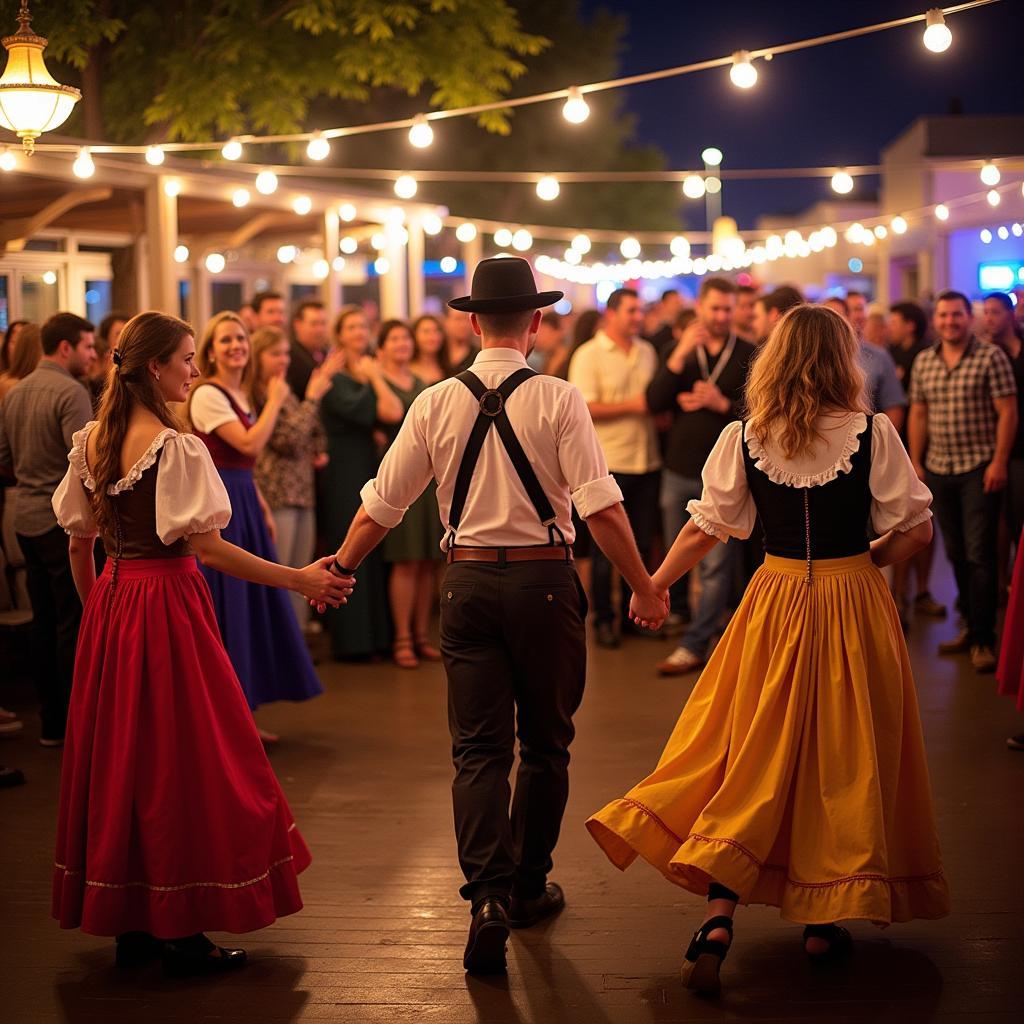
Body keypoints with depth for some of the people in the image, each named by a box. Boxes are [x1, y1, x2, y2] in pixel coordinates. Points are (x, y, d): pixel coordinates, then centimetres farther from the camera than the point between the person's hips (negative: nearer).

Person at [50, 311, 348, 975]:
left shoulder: (91, 442, 7)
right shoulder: (175, 446, -16)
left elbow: (78, 543, 12)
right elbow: (207, 547, -20)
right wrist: (299, 580, -16)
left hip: (111, 609, 8)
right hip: (167, 603, -8)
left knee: (118, 757, 13)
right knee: (179, 759, 1)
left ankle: (127, 921, 22)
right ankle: (179, 928, 7)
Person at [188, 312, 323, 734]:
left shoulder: (242, 395, 16)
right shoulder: (207, 394, -12)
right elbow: (251, 444, -22)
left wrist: (262, 507, 15)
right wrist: (275, 400, -11)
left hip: (244, 507, 9)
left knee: (252, 603, 11)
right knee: (225, 609, -5)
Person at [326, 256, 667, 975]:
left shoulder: (436, 403, 0)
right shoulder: (558, 399, -8)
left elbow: (380, 506, 5)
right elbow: (602, 508, -13)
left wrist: (342, 569, 19)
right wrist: (644, 586, -3)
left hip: (468, 581, 2)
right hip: (544, 579, -2)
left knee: (480, 748, 4)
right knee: (546, 742, 15)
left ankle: (489, 896, -12)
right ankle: (528, 886, 26)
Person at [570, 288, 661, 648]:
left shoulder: (647, 352, 11)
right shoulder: (589, 355, -7)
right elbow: (584, 409, -14)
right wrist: (632, 405, -16)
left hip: (647, 460, 5)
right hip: (608, 462, -5)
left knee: (641, 543, 11)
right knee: (607, 546, 2)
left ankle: (632, 614, 22)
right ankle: (603, 618, 13)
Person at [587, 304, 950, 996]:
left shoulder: (744, 439, -4)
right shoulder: (873, 434, -9)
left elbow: (706, 528, 1)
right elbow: (917, 528, -7)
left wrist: (654, 586, 14)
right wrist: (867, 562, 10)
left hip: (775, 605, 2)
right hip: (854, 602, -2)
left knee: (756, 755, 10)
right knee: (844, 762, 10)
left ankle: (719, 912, -3)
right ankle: (827, 918, 18)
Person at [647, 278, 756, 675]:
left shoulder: (749, 356, -3)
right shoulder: (680, 351, 6)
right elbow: (654, 402, -7)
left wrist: (722, 403, -20)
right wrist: (680, 356, -17)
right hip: (679, 469, 4)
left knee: (716, 565, -5)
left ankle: (694, 646, 0)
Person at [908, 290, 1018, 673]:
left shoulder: (991, 356, -5)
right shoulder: (923, 361, 9)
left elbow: (1007, 412, -7)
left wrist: (999, 462, -12)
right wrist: (916, 462, 8)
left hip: (980, 469, -5)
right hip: (939, 469, 5)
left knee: (979, 553, -7)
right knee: (956, 554, 10)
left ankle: (982, 640, -3)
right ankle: (970, 625, 21)